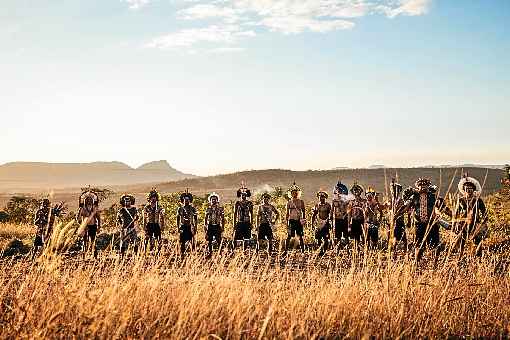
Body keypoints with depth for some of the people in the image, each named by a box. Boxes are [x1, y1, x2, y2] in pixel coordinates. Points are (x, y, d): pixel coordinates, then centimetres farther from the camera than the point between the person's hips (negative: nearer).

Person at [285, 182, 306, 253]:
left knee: (300, 237, 2)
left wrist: (304, 221, 3)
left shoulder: (301, 202, 7)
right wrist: (286, 223, 1)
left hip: (299, 221, 0)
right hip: (292, 221, 0)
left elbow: (304, 212, 10)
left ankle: (302, 251, 6)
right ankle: (286, 250, 2)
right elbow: (287, 214, 7)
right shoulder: (289, 203, 6)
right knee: (289, 236, -2)